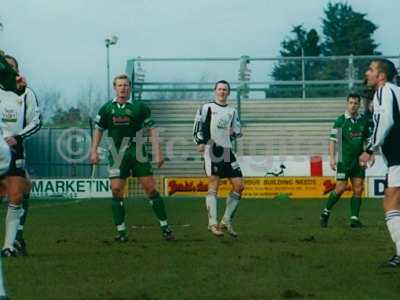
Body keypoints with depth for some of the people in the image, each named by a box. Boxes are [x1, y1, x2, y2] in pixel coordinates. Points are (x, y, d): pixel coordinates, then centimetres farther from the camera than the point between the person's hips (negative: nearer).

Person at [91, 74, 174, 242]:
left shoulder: (139, 107, -2)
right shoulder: (107, 109, 3)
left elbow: (151, 130, 0)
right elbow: (99, 130, 14)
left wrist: (158, 153, -6)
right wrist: (94, 151, 7)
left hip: (138, 154, -1)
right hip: (117, 156, 1)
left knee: (151, 189, -3)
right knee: (117, 190, -6)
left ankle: (165, 227, 5)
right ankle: (121, 231, 3)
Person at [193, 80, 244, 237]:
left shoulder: (232, 111, 20)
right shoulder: (207, 108, 6)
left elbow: (237, 130, 27)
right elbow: (198, 126, -1)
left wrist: (234, 132, 3)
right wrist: (200, 142, -16)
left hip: (227, 150, 6)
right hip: (211, 149, -6)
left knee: (239, 185, -1)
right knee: (213, 185, -11)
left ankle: (226, 221, 8)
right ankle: (213, 223, -10)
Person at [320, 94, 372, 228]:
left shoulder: (364, 121, 7)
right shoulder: (340, 121, -5)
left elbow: (367, 139, 18)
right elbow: (333, 140, -5)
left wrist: (370, 154, 7)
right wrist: (332, 158, -13)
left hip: (359, 160, 4)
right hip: (344, 160, -4)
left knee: (358, 189, -1)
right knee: (341, 188, -8)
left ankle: (354, 219, 4)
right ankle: (326, 213, 9)